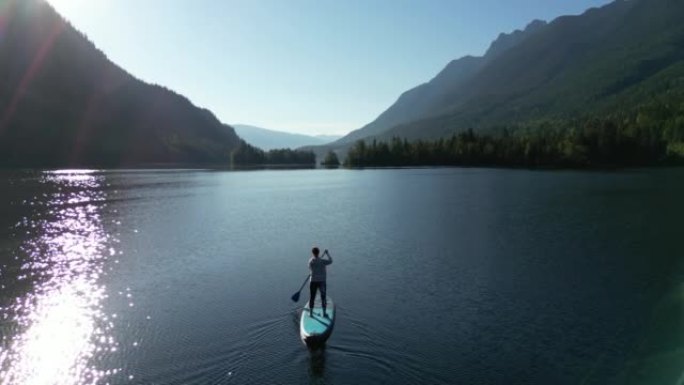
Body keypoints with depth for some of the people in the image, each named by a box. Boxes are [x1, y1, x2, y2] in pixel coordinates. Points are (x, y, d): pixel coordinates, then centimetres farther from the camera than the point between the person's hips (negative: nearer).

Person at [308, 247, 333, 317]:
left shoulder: (310, 260, -7)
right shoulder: (322, 261, -15)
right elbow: (330, 261, 1)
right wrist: (327, 253, 12)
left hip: (313, 282, 2)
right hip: (321, 282, -2)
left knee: (312, 297, 12)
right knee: (323, 297, 11)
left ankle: (310, 312, 20)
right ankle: (324, 313, 18)